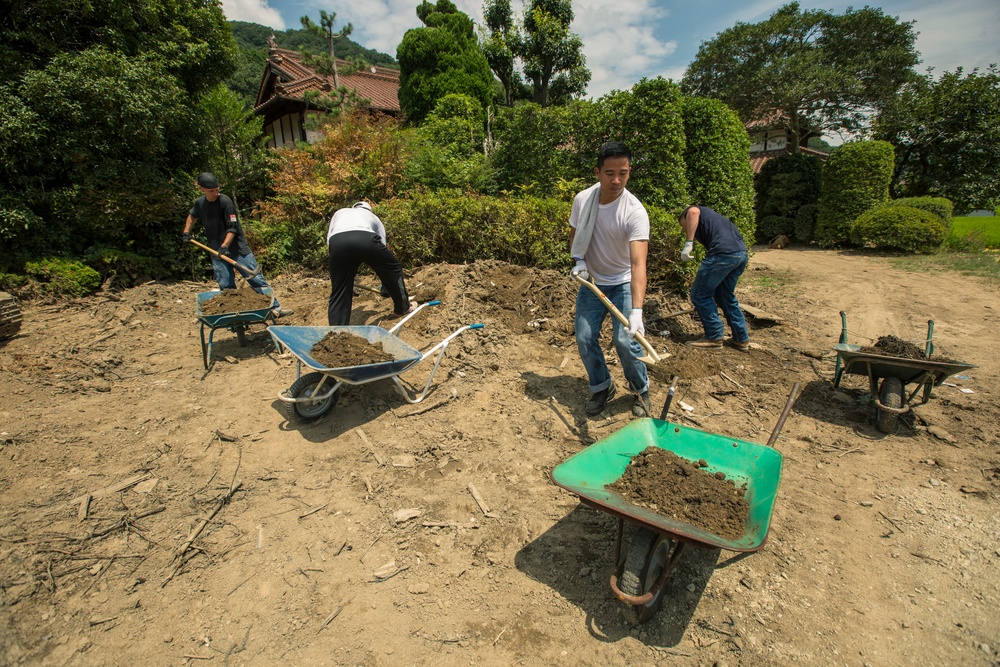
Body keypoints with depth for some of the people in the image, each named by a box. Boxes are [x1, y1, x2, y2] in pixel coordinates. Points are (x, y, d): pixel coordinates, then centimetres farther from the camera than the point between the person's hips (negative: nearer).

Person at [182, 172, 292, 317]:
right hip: (217, 252, 5)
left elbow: (233, 228, -14)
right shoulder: (199, 203, 6)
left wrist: (224, 246, -22)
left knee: (256, 279, -6)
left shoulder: (225, 202, -11)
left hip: (238, 249, -4)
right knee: (226, 286, 1)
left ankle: (276, 308, -2)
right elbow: (192, 216, 30)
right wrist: (186, 232, 21)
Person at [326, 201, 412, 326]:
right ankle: (402, 308, 35)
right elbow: (382, 248, 39)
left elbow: (328, 245, 28)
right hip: (365, 238, -1)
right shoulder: (373, 217, 39)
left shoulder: (340, 212, 41)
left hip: (337, 241, 1)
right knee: (394, 268, 24)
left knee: (339, 293, 11)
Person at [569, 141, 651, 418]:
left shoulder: (635, 212, -26)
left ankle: (641, 390, 16)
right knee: (585, 338, 0)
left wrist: (636, 311, -46)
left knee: (625, 340, -13)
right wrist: (579, 260, -10)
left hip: (623, 283, -4)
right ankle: (601, 387, 24)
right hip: (591, 282, 4)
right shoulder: (582, 200, -10)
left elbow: (638, 263, -35)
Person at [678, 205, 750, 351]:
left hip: (723, 253, -9)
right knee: (727, 296, 23)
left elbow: (693, 212, -13)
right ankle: (742, 339, 28)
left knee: (700, 295, 6)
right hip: (742, 253, 9)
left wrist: (688, 243, -14)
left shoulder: (694, 213, 17)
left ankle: (714, 337, 12)